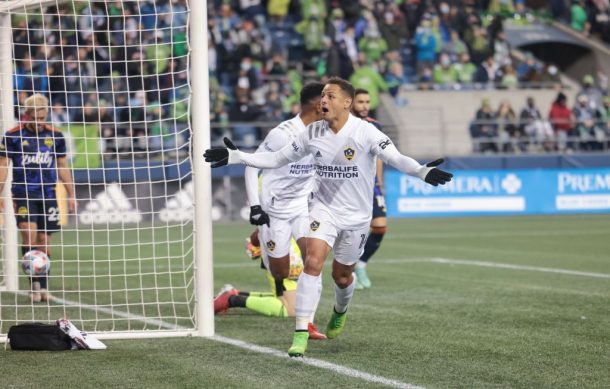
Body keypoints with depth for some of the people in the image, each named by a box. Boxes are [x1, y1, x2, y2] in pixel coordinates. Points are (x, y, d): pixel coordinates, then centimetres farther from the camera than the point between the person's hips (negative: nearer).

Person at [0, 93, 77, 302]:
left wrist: (71, 195, 14)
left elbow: (62, 166, 15)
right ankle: (34, 282, -13)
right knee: (29, 233, -19)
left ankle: (43, 287, 11)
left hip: (48, 195, 3)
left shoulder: (55, 136, 6)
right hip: (23, 194, -3)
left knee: (44, 241, 4)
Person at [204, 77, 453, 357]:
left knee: (342, 275, 12)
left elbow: (396, 158, -25)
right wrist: (235, 156, -1)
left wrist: (423, 172, -44)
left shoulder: (365, 132, -16)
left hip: (356, 216, -1)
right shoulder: (313, 132, -4)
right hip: (324, 208, 1)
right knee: (313, 262, -20)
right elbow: (278, 158, 6)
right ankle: (301, 334, -20)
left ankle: (340, 312, 49)